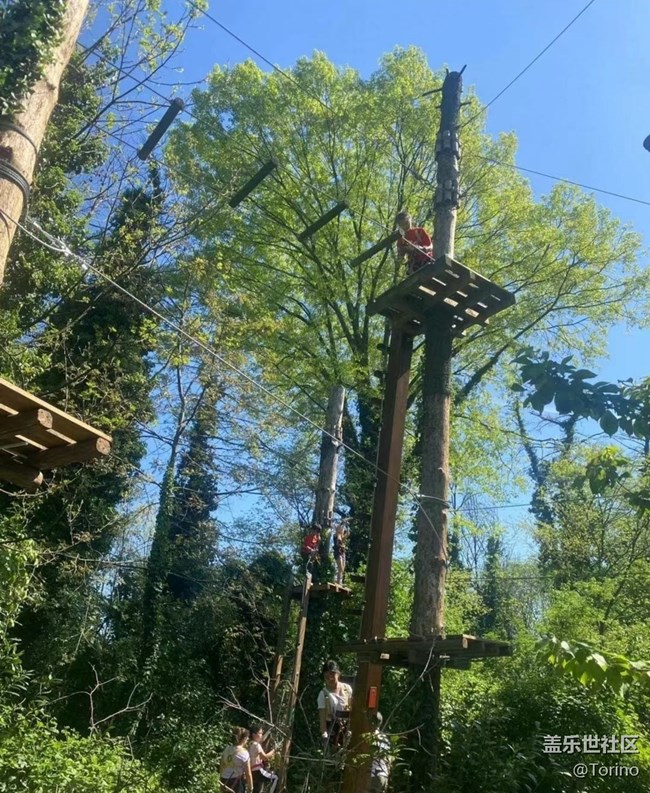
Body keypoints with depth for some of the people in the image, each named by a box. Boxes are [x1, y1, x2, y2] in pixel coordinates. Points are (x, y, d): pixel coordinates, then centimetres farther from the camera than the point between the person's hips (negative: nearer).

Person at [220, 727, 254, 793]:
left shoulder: (227, 749, 2)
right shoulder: (244, 753, -15)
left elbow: (221, 768, 11)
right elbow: (248, 774, -13)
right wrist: (250, 787, -2)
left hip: (225, 780, 6)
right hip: (237, 782, -6)